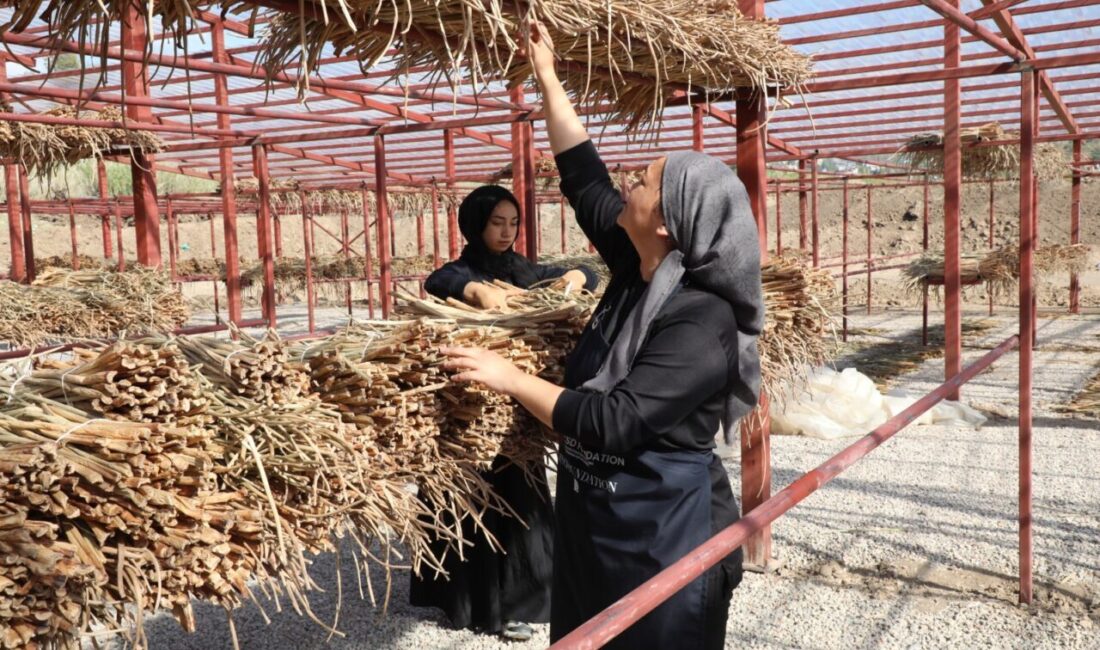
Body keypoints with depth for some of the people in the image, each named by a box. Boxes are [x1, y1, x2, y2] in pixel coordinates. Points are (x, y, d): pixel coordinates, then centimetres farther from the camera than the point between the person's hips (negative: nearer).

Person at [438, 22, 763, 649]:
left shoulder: (701, 323, -24)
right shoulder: (639, 270, -1)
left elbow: (611, 422, -27)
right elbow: (584, 177, 8)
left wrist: (510, 378, -20)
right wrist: (547, 76, 11)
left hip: (661, 529, -8)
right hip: (592, 516, 8)